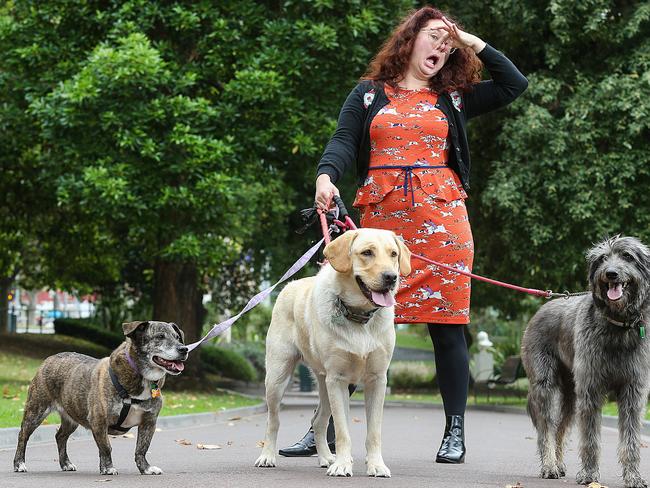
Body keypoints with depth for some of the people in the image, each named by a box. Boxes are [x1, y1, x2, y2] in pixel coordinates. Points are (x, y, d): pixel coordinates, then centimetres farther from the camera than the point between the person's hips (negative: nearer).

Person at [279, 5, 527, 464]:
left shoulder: (454, 98, 15)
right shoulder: (369, 94, 12)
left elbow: (515, 85, 13)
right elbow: (343, 142, 0)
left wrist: (474, 44, 14)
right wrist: (326, 176, -20)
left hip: (443, 220, 1)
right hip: (381, 219, 0)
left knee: (447, 325, 0)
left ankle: (455, 432, 9)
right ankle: (325, 429, 4)